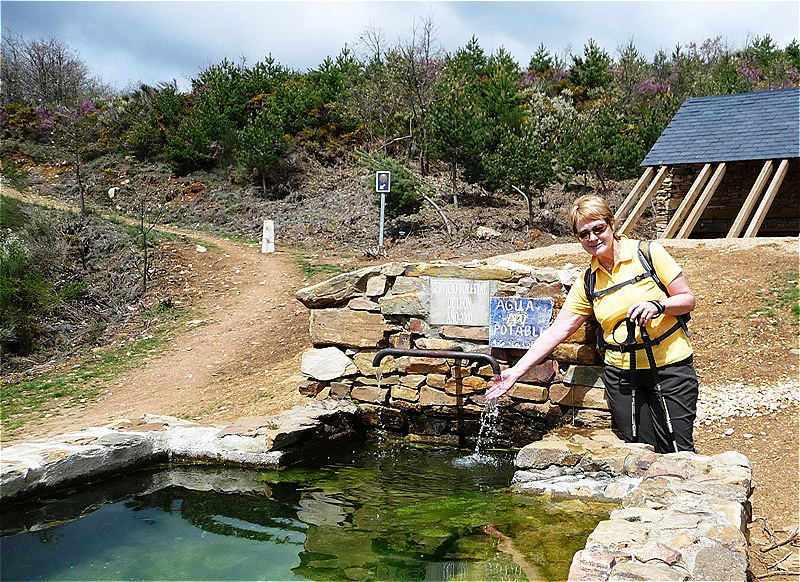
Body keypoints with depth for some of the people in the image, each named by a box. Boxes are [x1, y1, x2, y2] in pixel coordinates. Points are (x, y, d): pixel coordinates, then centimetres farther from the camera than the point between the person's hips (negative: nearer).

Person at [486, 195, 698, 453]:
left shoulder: (649, 253, -3)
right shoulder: (587, 283, 5)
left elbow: (688, 299, 0)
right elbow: (557, 330, 4)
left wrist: (656, 305, -21)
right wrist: (516, 371, -2)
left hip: (669, 365, -3)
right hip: (622, 374, 3)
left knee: (678, 453, -3)